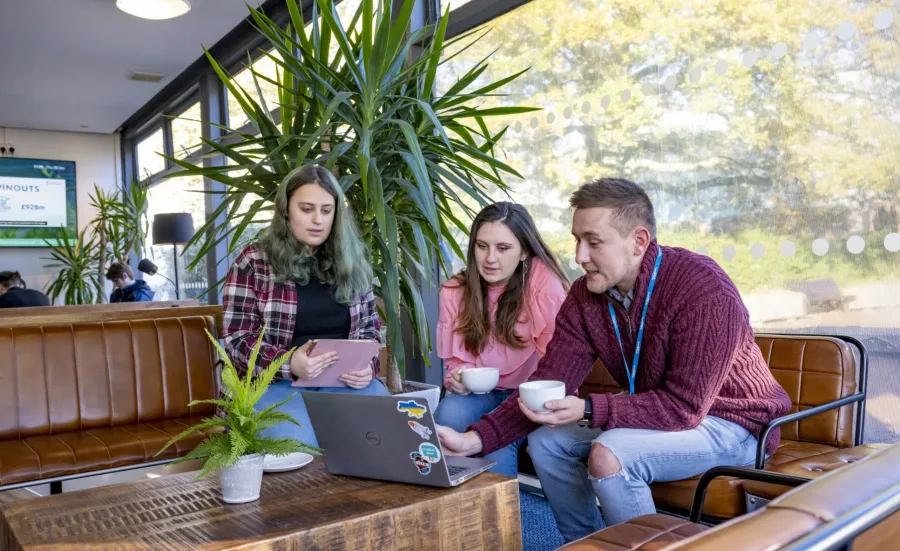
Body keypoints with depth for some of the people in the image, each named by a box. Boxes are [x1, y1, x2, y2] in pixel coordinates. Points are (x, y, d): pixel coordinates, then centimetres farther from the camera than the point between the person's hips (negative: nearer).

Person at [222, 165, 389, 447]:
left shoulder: (350, 261, 11)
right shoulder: (253, 262, -1)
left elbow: (369, 323, 16)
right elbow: (237, 339, -5)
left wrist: (366, 365, -7)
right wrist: (289, 363, -23)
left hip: (344, 380, 3)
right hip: (274, 381, -3)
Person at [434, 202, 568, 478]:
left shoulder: (543, 281, -15)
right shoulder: (454, 291, -2)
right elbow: (455, 359, 6)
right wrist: (457, 378, -17)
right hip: (481, 393, 3)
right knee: (448, 415, -28)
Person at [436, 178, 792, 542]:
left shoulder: (705, 292, -29)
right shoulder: (585, 296, -9)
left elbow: (684, 406, -29)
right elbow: (547, 384, -12)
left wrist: (588, 411, -37)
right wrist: (475, 439, -24)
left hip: (731, 422, -7)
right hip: (658, 414, 7)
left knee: (609, 455, -29)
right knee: (546, 441, -4)